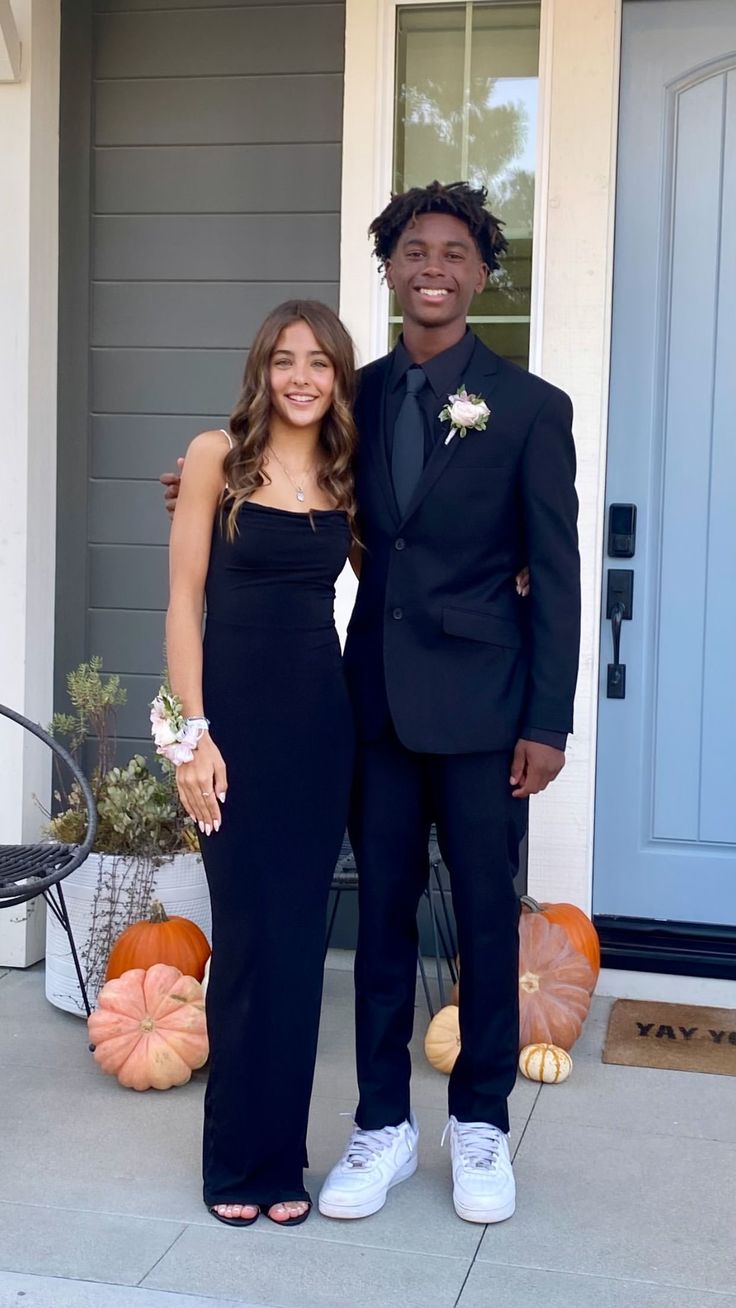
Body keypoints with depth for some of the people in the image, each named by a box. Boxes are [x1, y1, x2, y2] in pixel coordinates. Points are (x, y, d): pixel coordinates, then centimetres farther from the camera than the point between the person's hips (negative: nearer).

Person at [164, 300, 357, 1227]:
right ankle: (233, 1158, 19)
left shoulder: (347, 472, 8)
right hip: (235, 711, -3)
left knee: (299, 936, 7)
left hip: (321, 717, 3)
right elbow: (184, 600, -5)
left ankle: (282, 1155, 21)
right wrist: (193, 734, -11)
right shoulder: (217, 456, -3)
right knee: (246, 934, 2)